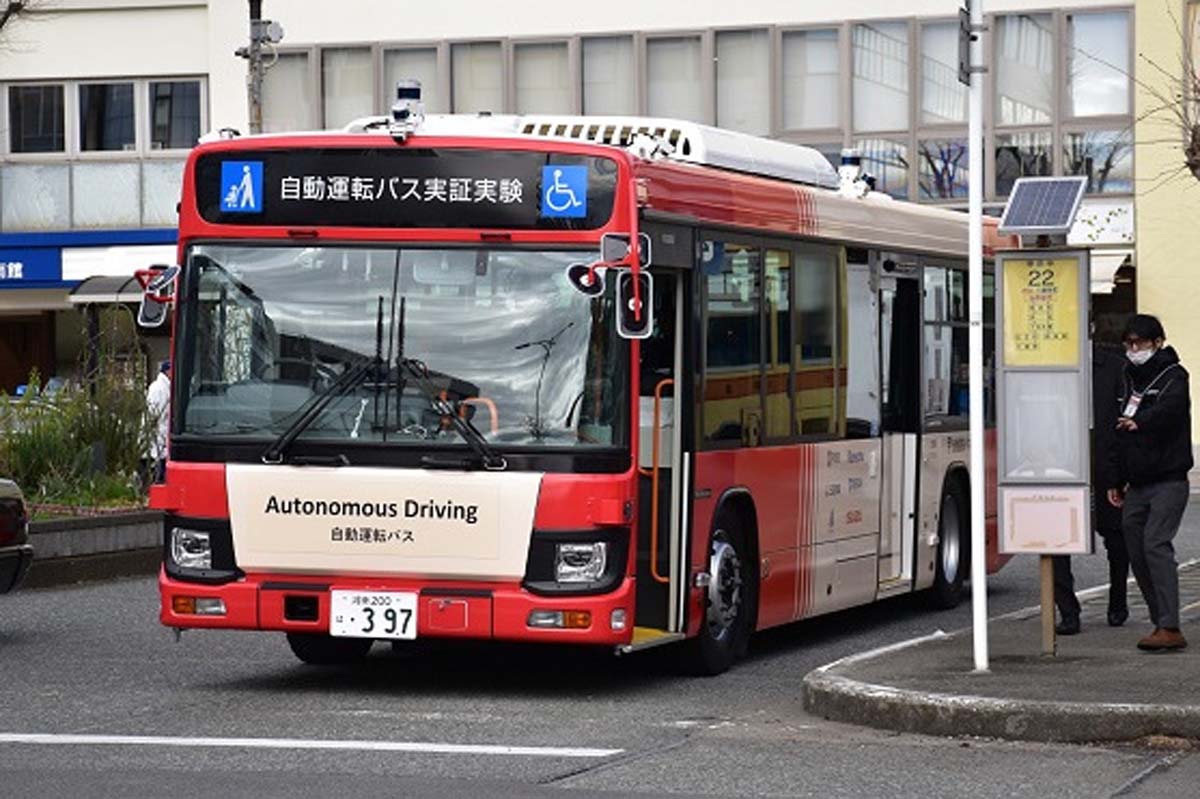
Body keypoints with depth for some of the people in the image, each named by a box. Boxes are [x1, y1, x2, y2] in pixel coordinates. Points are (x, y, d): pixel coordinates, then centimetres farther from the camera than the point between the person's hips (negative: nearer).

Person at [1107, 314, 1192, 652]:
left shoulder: (1173, 376, -5)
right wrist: (1116, 481, 21)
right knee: (1136, 553, 4)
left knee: (1155, 543, -19)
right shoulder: (1129, 378, 16)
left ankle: (1170, 629, -23)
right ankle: (1161, 623, 11)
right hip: (1137, 484, 8)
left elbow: (1169, 408, -28)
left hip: (1168, 481, -7)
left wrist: (1140, 422, -45)